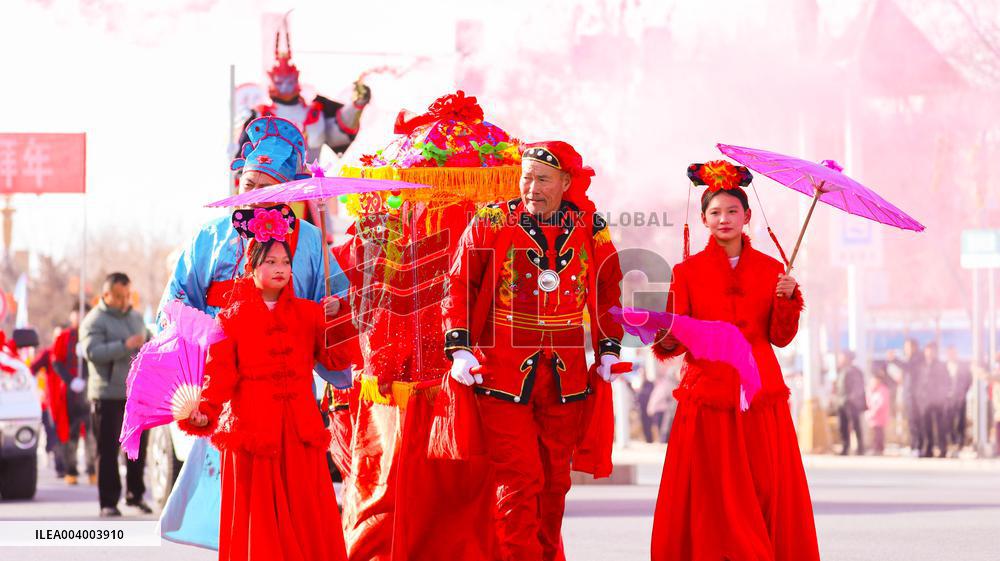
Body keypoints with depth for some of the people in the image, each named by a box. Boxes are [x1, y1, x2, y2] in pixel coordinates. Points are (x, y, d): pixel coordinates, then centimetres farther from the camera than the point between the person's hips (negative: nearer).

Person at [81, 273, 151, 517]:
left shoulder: (136, 318, 16)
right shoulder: (94, 321, -6)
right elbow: (92, 352, -21)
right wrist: (125, 346, -28)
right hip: (108, 396, -6)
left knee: (138, 448, 11)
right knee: (108, 451, -6)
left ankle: (135, 495, 25)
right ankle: (109, 502, -3)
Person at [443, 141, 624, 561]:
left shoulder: (591, 229, 4)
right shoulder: (491, 224, -3)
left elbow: (608, 292, 16)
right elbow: (460, 287, 0)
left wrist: (609, 351, 11)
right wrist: (460, 349, -8)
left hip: (566, 379, 3)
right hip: (503, 377, -3)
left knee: (554, 482, 11)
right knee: (518, 481, -8)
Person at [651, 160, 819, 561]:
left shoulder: (770, 269, 9)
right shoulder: (688, 272, 4)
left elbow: (780, 337, 3)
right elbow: (671, 344, 0)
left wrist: (788, 299, -12)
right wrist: (666, 335, -22)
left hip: (760, 398, 1)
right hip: (708, 399, -1)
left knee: (769, 494, -1)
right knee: (714, 500, -3)